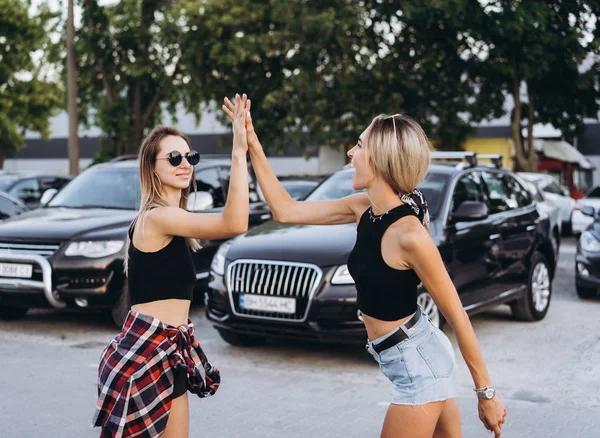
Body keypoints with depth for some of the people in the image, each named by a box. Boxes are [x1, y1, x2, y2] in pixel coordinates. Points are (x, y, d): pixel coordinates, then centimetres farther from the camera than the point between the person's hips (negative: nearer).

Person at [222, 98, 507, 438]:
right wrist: (252, 144, 0)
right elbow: (286, 210, 5)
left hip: (419, 365, -8)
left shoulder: (409, 234, -24)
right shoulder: (363, 208, -1)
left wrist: (486, 393, -13)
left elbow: (458, 317, -18)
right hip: (414, 360, 8)